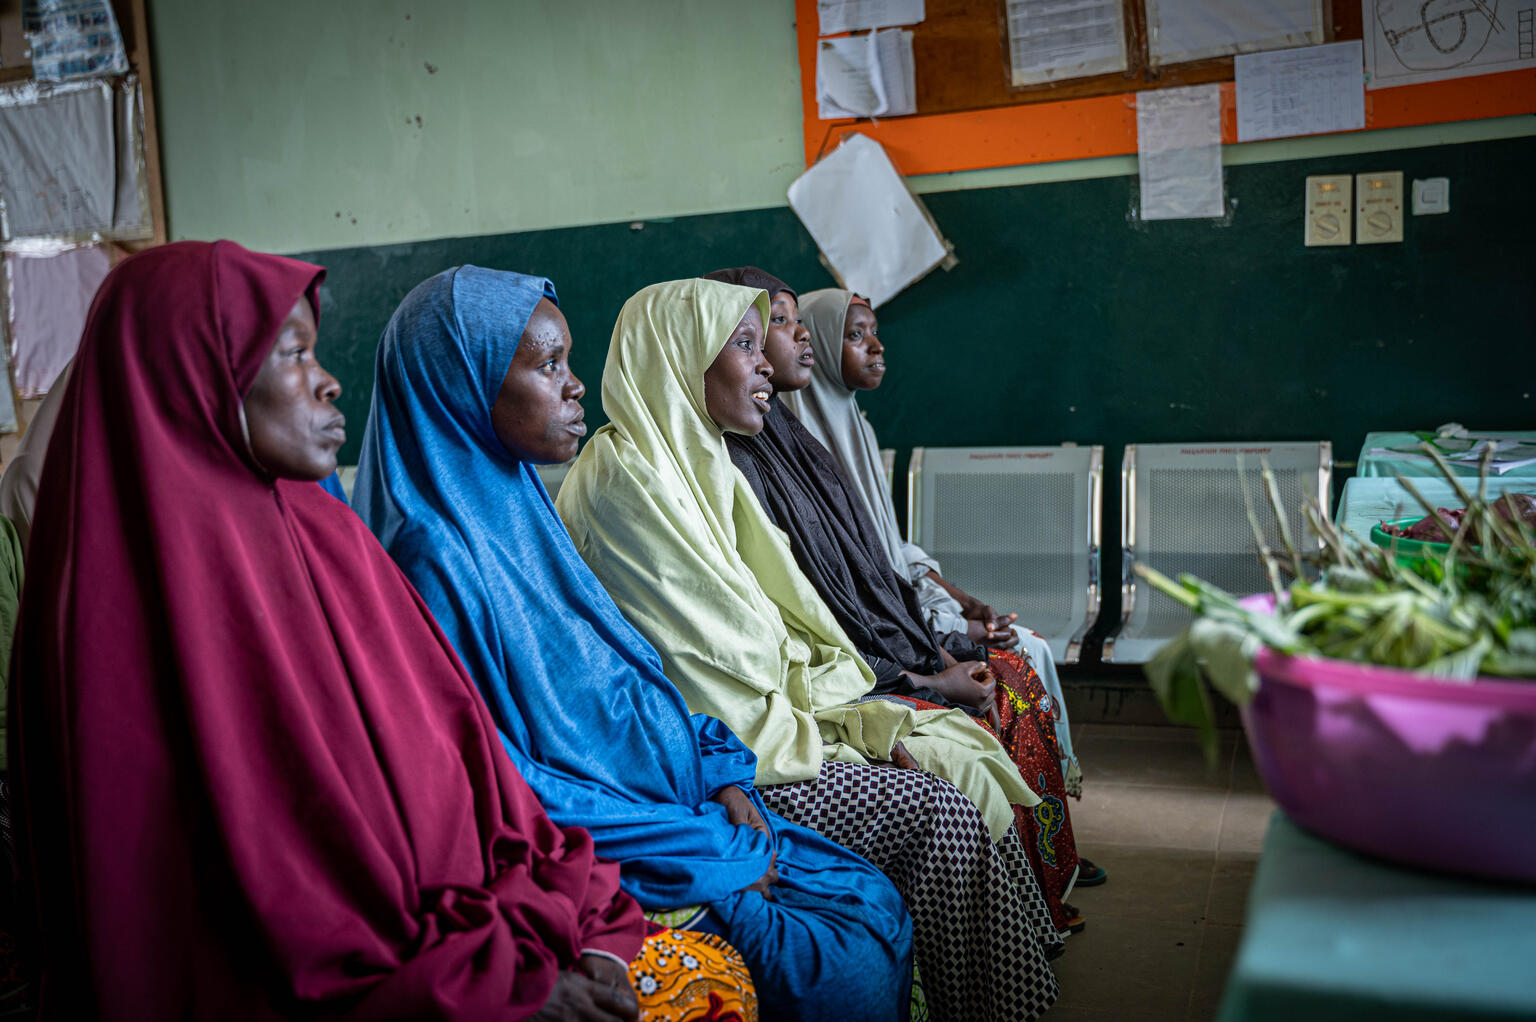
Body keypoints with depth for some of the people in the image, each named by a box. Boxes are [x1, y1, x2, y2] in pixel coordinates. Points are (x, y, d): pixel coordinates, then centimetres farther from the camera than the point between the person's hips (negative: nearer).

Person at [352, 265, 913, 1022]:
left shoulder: (517, 502, 6)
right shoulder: (438, 556, -21)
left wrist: (722, 776, 1)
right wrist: (703, 848, -15)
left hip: (677, 806, 8)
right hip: (592, 864, -8)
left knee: (876, 906, 3)